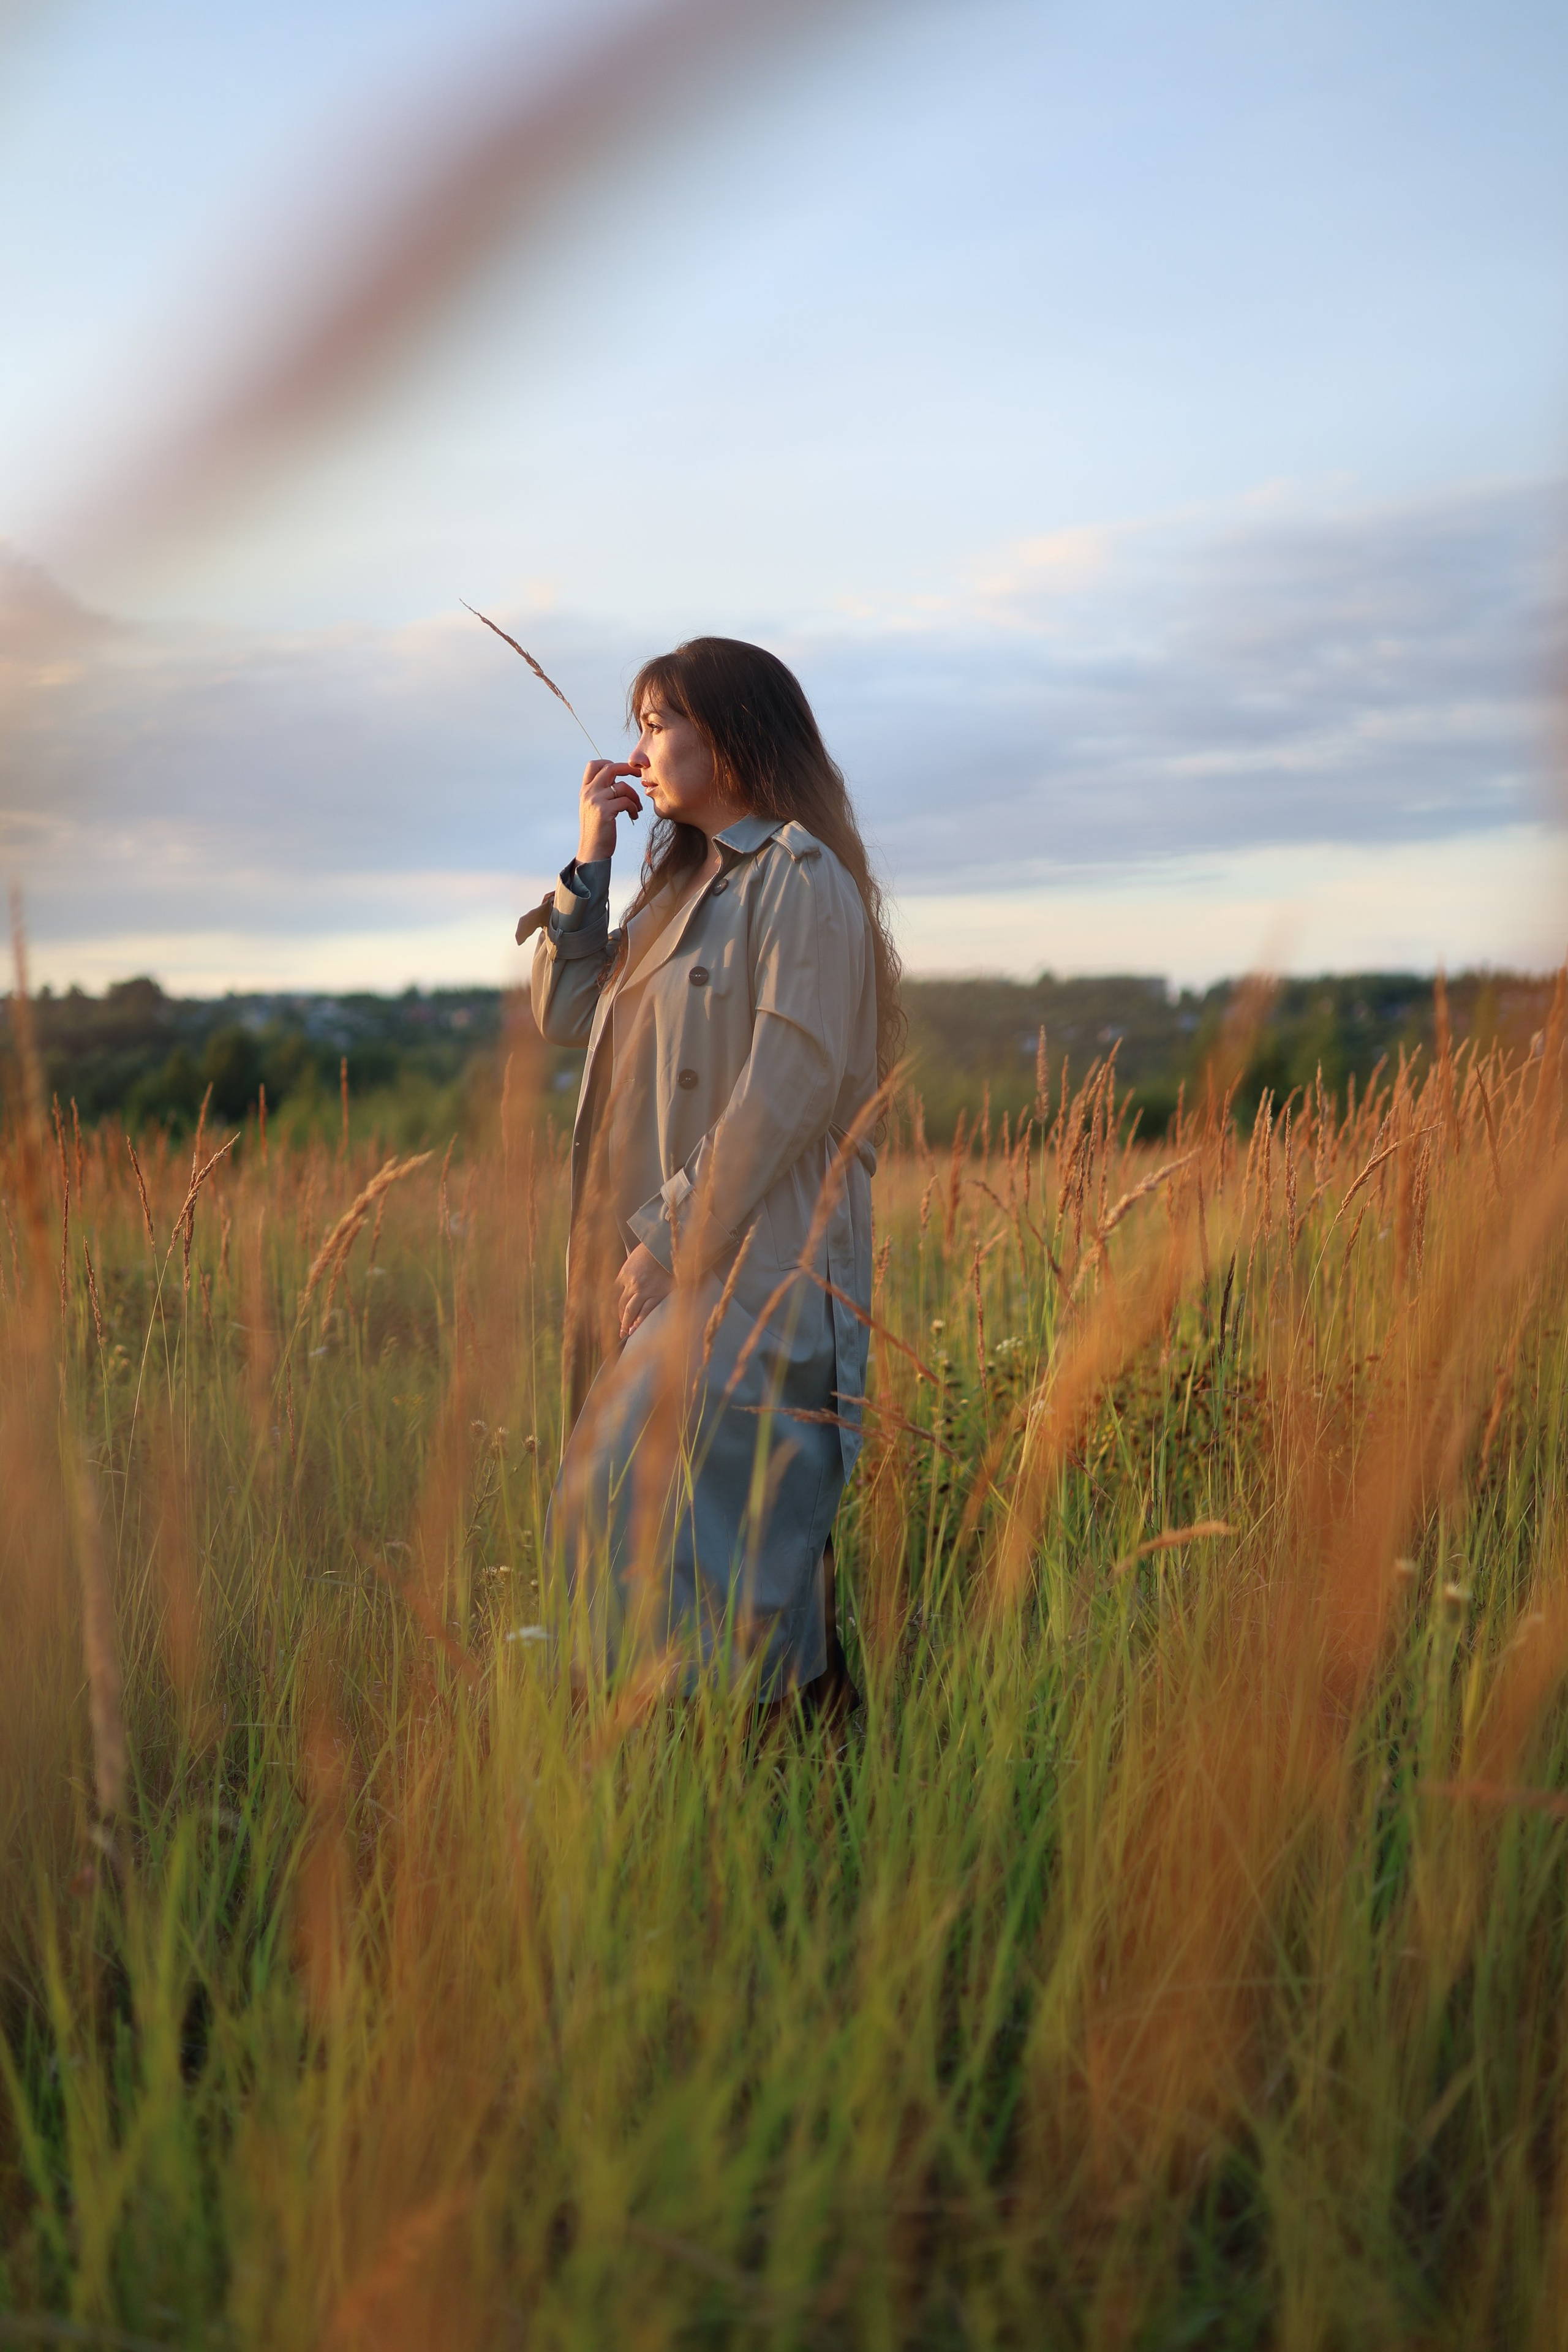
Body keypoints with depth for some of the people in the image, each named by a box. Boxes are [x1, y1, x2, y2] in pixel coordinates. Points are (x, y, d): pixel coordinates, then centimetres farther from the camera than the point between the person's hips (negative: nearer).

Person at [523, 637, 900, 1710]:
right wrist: (589, 860, 12)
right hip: (674, 1265, 9)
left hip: (755, 1269, -9)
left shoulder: (803, 876, -7)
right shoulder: (685, 884, 21)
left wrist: (674, 1242, -17)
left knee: (634, 1505, -17)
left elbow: (793, 1082, -16)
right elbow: (564, 1011, 19)